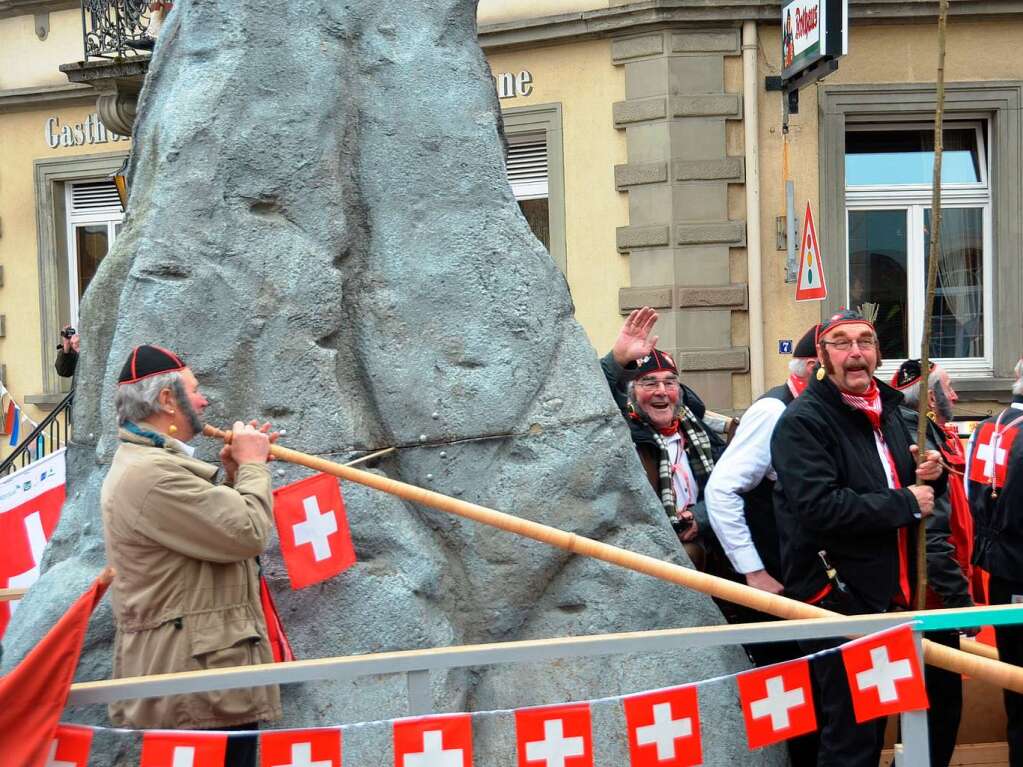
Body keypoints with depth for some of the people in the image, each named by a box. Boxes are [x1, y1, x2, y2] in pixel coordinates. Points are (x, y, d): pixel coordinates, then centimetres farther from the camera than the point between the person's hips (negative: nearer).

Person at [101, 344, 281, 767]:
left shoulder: (145, 462, 17)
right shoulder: (151, 473, -20)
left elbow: (216, 523, 23)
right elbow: (248, 534, -21)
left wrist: (232, 475, 9)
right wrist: (252, 466, -5)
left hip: (200, 673, 11)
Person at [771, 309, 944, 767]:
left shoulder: (888, 412, 13)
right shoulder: (802, 422, -13)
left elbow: (916, 488, 26)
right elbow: (819, 507, -27)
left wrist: (930, 475, 2)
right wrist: (905, 503, -19)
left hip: (889, 596, 8)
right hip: (835, 601, -8)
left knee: (872, 728, 18)